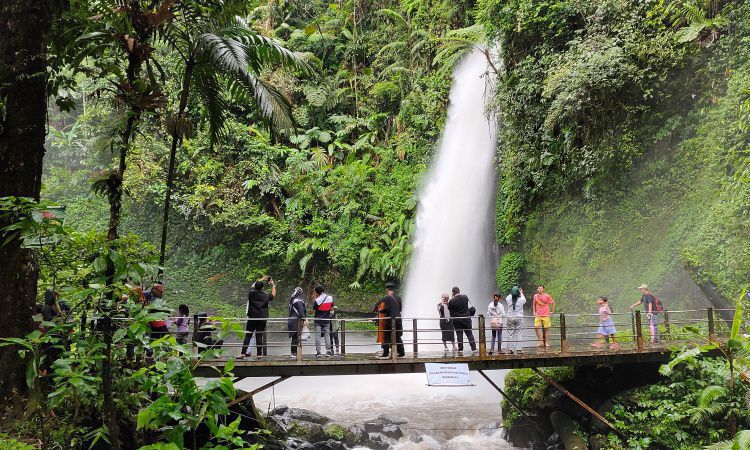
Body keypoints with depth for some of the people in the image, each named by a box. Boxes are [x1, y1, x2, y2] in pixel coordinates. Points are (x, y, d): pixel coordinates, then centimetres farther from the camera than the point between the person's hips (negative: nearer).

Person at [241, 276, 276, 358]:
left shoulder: (251, 293, 0)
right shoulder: (266, 295, -2)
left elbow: (253, 286, 21)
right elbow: (273, 294, 19)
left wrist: (262, 279, 31)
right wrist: (273, 285, 30)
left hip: (252, 318, 0)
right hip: (262, 319, 0)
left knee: (248, 336, 2)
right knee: (259, 336, 3)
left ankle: (243, 353, -2)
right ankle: (259, 353, 4)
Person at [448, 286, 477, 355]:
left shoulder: (451, 301, -14)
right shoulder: (465, 297, -4)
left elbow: (449, 309, -1)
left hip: (456, 320, -2)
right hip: (466, 319, 2)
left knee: (459, 335, 4)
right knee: (469, 334, 9)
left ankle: (460, 350, 6)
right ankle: (474, 349, 9)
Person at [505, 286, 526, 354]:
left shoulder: (508, 299, -6)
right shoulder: (521, 299, -8)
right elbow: (524, 300, 18)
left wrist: (512, 293, 32)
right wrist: (521, 293, 32)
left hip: (510, 318, 1)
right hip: (519, 318, -1)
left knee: (510, 334, 5)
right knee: (518, 334, 2)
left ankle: (510, 349, 5)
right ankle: (518, 349, 0)